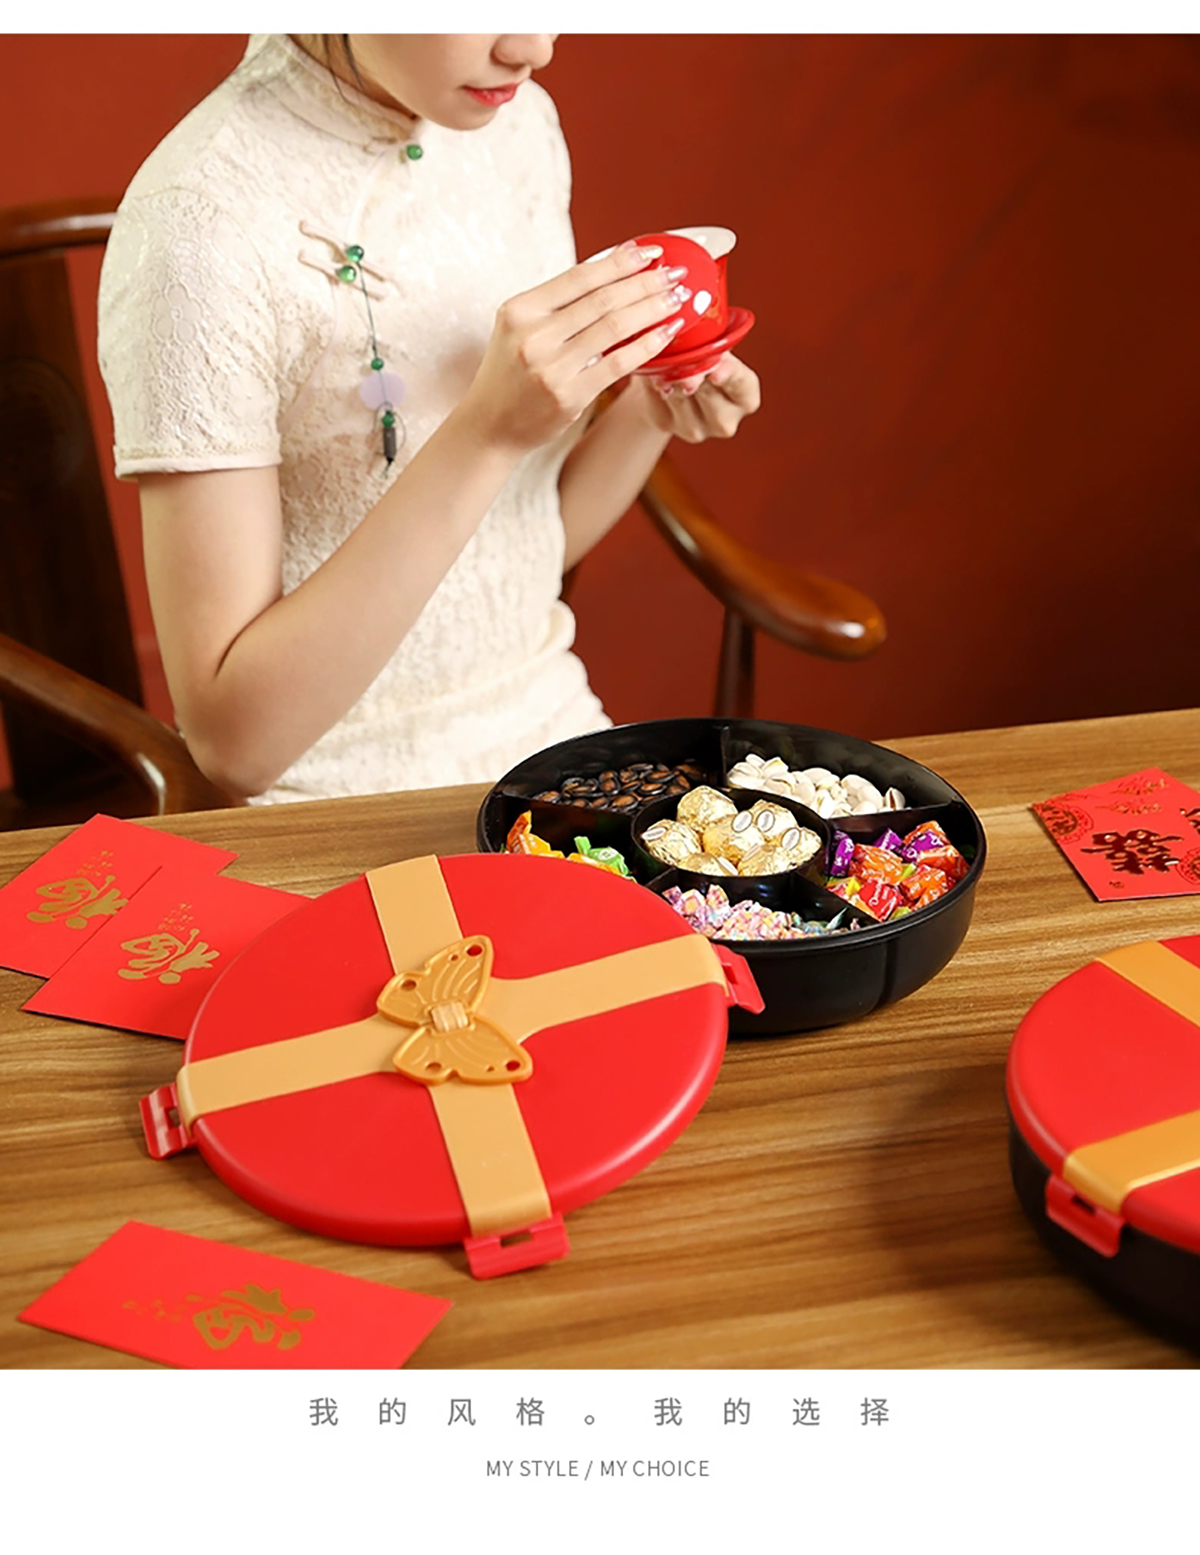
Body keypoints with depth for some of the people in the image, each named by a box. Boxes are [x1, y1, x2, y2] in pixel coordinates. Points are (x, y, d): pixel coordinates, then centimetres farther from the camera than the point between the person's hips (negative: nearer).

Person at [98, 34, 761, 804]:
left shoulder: (520, 123, 2)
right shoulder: (198, 227, -20)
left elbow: (539, 540, 11)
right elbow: (232, 741, -23)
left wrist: (653, 410, -9)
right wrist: (488, 432, -29)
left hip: (560, 740, 6)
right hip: (348, 823, -6)